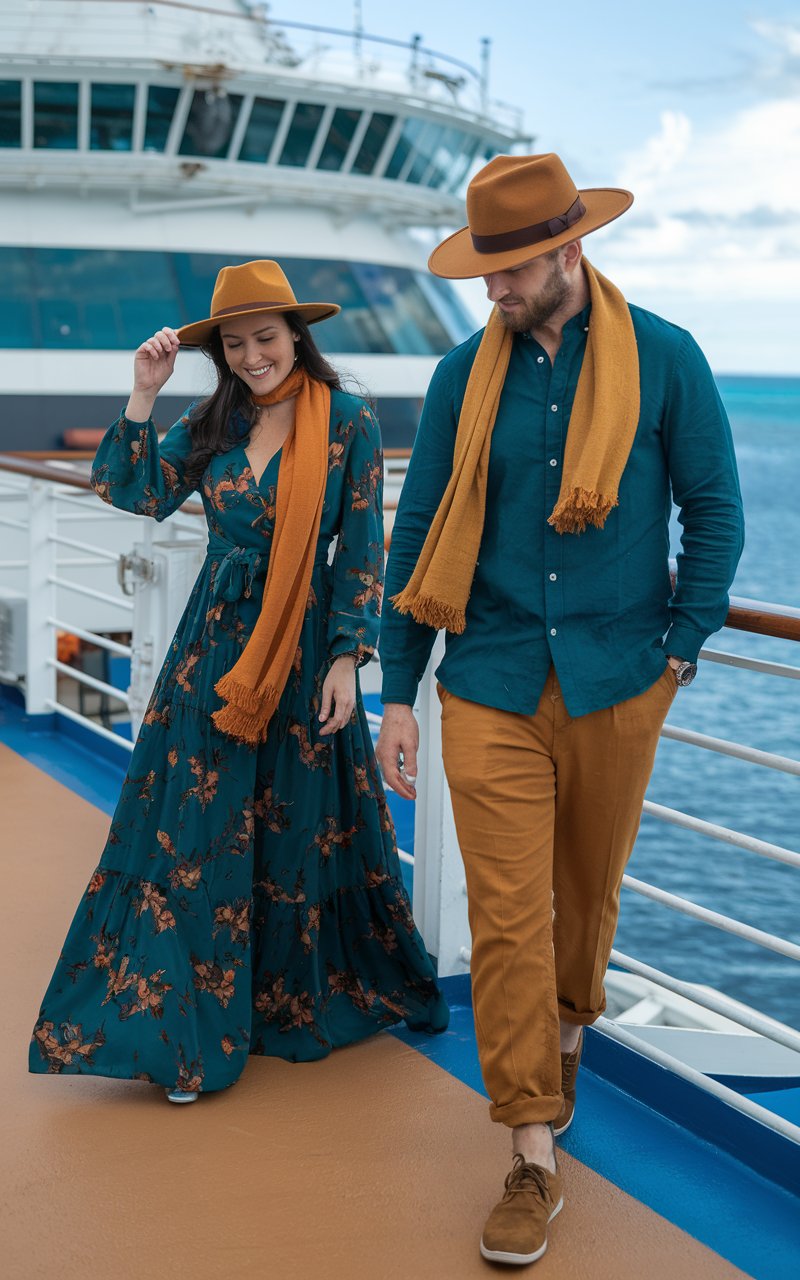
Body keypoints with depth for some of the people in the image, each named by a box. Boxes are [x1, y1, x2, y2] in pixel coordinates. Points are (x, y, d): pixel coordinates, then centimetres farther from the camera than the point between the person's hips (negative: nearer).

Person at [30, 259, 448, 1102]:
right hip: (214, 645, 3)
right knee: (201, 823, 3)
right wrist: (142, 398, -9)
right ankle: (193, 1027, 14)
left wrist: (346, 659, -10)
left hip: (305, 645, -3)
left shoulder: (348, 425, -5)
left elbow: (361, 554, -6)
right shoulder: (213, 424, 6)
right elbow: (138, 493, -2)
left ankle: (301, 999, 28)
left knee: (302, 824, 7)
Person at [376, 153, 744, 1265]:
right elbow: (419, 535, 5)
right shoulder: (465, 375, 1)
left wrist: (683, 644, -3)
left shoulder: (664, 359, -4)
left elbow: (713, 508, 3)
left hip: (616, 683, 0)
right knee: (506, 914, -3)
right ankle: (535, 1157, 6)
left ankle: (569, 1033, 46)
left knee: (588, 887, 16)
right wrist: (398, 696, 3)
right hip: (491, 685, 1)